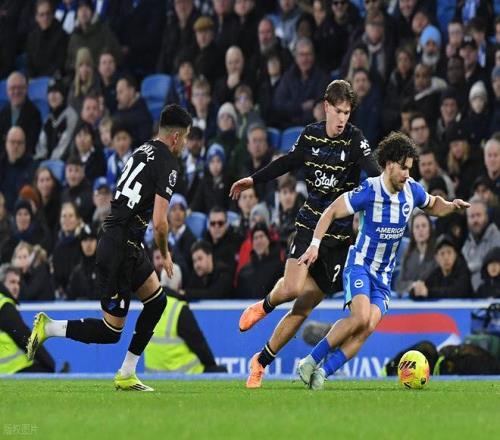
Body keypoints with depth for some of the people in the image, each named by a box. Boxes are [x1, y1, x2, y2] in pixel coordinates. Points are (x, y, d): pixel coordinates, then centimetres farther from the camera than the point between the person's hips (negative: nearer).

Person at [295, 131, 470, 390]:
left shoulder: (412, 190, -1)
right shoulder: (369, 191, -17)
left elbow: (432, 205, 22)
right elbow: (331, 212, -8)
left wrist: (452, 206, 1)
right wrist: (315, 245, -16)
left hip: (384, 275, 5)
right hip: (360, 264, -5)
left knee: (369, 327, -17)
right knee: (360, 317, -28)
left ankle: (321, 373, -15)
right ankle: (310, 361, -16)